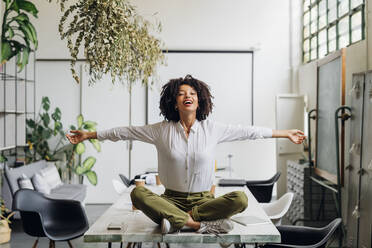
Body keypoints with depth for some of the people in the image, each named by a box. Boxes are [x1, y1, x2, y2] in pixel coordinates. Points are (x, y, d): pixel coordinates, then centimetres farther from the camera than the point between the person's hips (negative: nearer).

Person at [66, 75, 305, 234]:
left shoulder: (212, 129, 2)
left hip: (204, 199, 0)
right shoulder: (162, 130, 1)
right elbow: (126, 132, 6)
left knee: (240, 199, -28)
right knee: (138, 193, -29)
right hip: (172, 199, 0)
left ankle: (180, 219, -23)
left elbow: (248, 131, 7)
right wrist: (89, 135, 7)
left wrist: (285, 133, 11)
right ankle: (200, 224, -32)